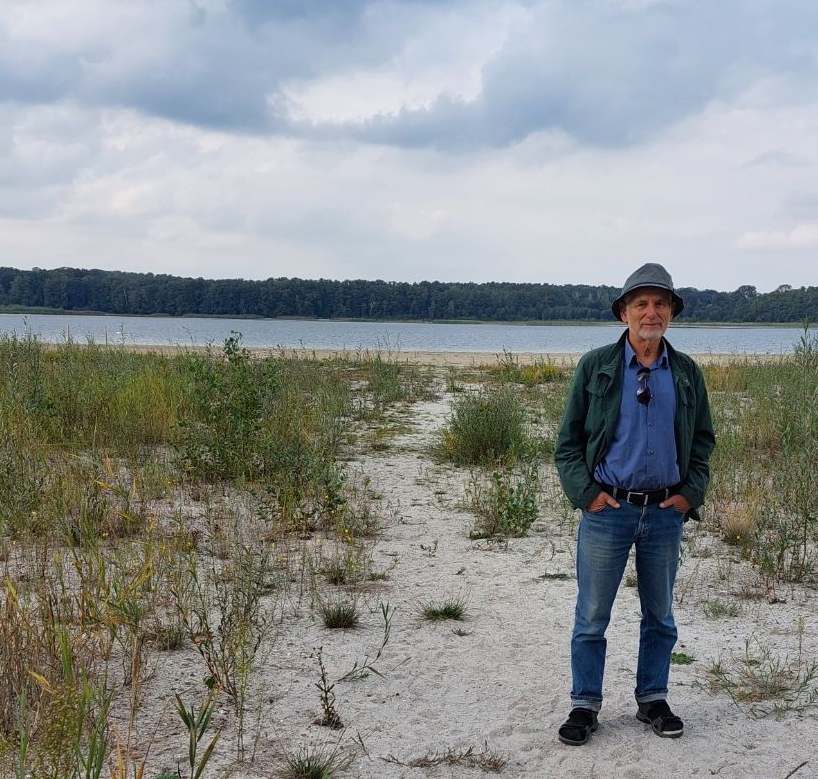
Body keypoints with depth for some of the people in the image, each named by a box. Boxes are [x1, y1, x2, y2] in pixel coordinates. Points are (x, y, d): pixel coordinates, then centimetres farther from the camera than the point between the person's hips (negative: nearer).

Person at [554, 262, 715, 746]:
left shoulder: (687, 373, 5)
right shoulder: (596, 367, -2)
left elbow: (703, 439, 13)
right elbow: (569, 439, 1)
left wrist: (690, 493, 1)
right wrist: (585, 491, -9)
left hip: (666, 512, 3)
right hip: (607, 510, -2)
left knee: (660, 616, 14)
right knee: (592, 617, 4)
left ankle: (653, 700, 29)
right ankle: (585, 706, 17)